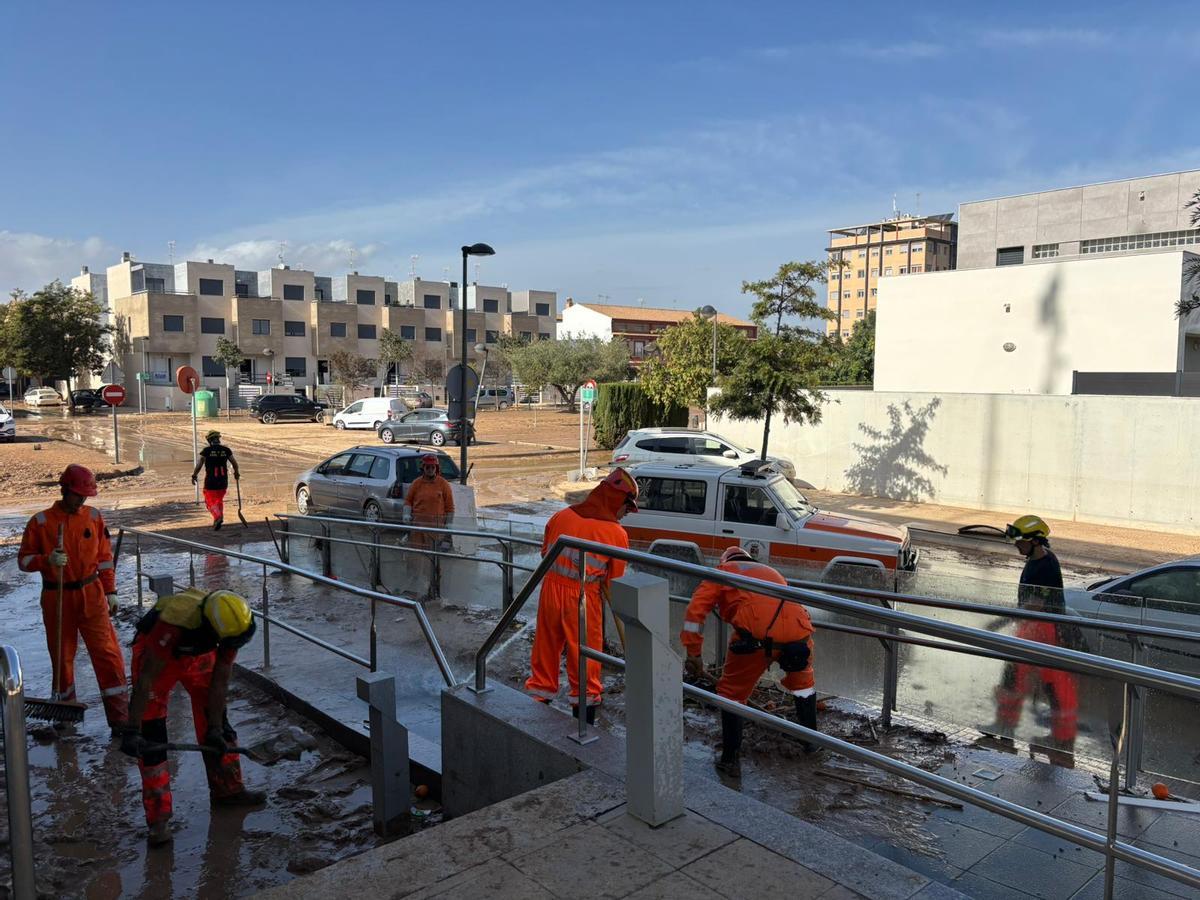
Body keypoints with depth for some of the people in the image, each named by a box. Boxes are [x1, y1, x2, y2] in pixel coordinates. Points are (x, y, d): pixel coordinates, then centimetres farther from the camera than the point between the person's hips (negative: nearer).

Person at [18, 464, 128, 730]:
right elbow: (23, 559, -1)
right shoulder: (41, 522, -5)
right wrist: (47, 560, -21)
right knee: (62, 656, 12)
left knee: (107, 653, -4)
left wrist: (110, 591, 6)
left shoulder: (94, 517, 1)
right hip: (57, 598, -1)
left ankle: (120, 716, 1)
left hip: (91, 595, 1)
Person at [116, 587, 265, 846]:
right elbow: (146, 678, -34)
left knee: (216, 717, 6)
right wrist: (131, 730, -32)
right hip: (154, 653, -5)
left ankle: (228, 789, 23)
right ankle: (158, 818, 0)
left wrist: (215, 730, -12)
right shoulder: (174, 622, -43)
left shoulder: (232, 623, -25)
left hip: (198, 652, 5)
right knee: (151, 735, -10)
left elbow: (220, 681, -15)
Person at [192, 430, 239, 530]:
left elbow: (199, 464, -8)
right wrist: (236, 473, 25)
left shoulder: (207, 450, -8)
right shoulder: (226, 450, 1)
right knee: (220, 500, 20)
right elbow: (235, 463, 7)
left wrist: (194, 476, 5)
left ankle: (218, 517, -17)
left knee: (210, 501, 6)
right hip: (223, 480, 4)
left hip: (210, 481, -3)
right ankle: (217, 521, 21)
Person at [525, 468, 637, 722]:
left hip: (551, 589, 4)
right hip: (583, 597, -4)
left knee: (547, 644, 16)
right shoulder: (616, 534, -8)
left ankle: (540, 692, 28)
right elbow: (614, 579, 0)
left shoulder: (561, 516, 2)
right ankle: (584, 698, 22)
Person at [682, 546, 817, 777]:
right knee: (802, 679, 34)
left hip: (757, 635, -4)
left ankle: (730, 760, 21)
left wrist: (693, 653, 11)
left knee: (732, 692, 17)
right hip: (798, 631, 4)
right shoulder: (770, 571, 37)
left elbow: (696, 608, 10)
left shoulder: (722, 571, 24)